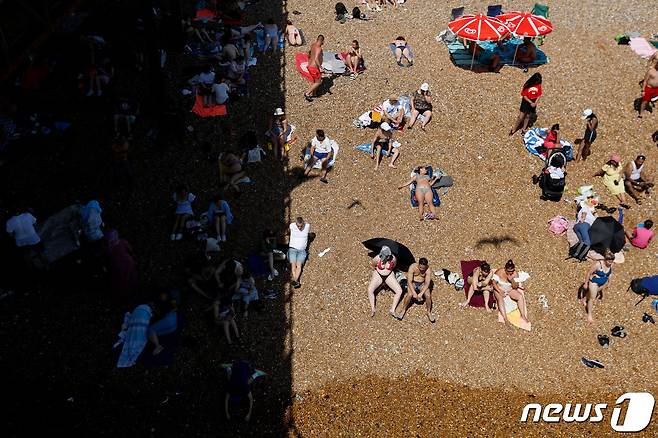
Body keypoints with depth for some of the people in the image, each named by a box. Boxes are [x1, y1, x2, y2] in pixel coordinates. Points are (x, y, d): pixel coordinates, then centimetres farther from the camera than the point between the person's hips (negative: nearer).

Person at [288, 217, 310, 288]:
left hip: (302, 250, 1)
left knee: (299, 265, -19)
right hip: (292, 249, -1)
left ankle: (295, 280, -31)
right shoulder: (292, 226, -6)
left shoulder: (308, 226, -4)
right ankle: (295, 281, -31)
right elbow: (288, 233, 18)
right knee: (293, 265, -19)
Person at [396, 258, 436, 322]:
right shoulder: (412, 267, -25)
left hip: (422, 284, 1)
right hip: (412, 283, -1)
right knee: (410, 294, -29)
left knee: (428, 295, -23)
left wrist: (421, 293, -32)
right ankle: (403, 311, -7)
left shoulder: (428, 270, -21)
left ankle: (429, 312, 2)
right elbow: (409, 281, -25)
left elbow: (427, 283, -21)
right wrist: (414, 293, -32)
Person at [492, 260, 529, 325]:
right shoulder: (499, 272, -19)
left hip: (510, 290, 3)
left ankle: (523, 315, -14)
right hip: (499, 290, -3)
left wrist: (512, 280, -28)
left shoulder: (515, 274, -11)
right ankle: (505, 318, -41)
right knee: (500, 299, -34)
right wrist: (500, 291, -29)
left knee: (520, 296, -20)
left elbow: (515, 287, -9)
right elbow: (494, 283, -19)